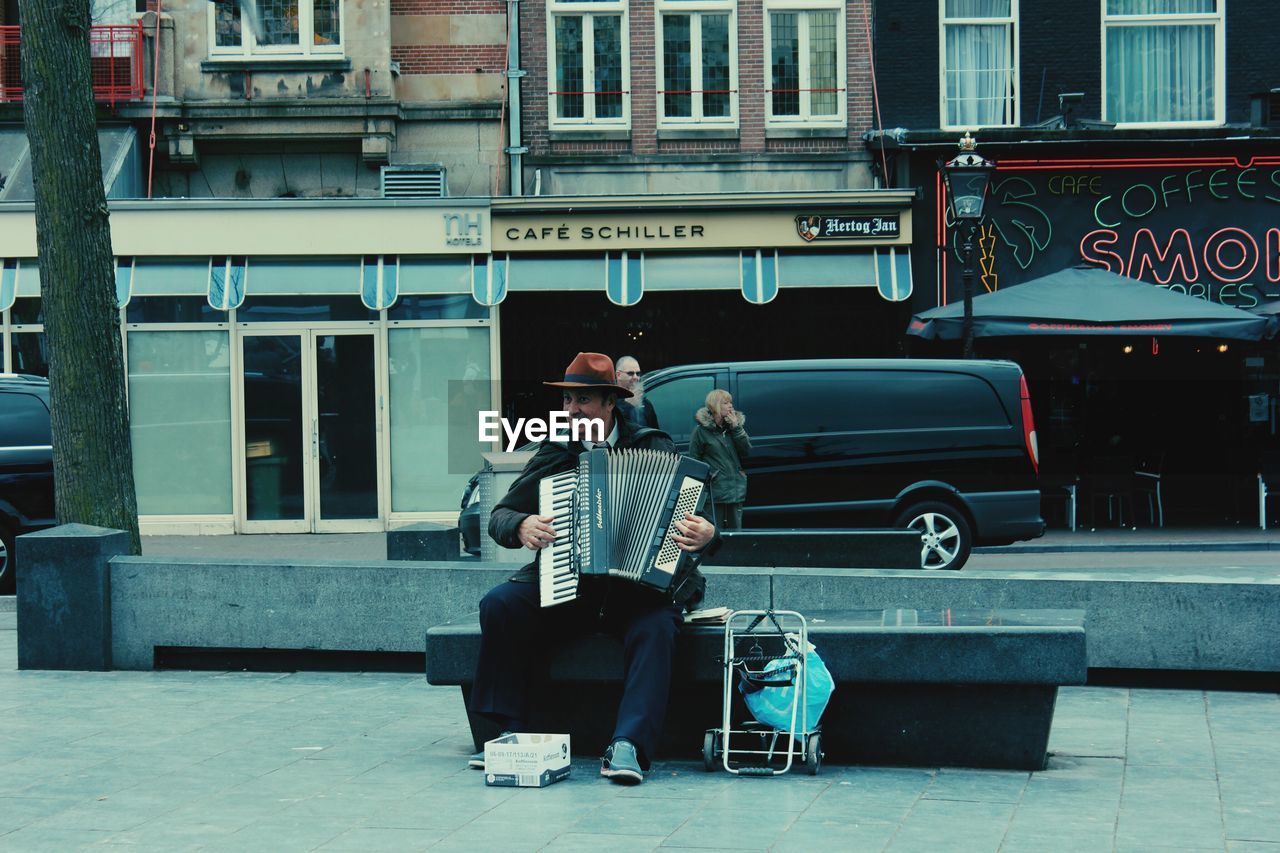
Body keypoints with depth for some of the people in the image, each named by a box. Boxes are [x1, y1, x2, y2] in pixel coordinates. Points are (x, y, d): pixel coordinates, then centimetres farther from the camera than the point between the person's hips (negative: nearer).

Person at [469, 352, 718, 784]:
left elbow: (696, 517, 0)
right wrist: (520, 527, -12)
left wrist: (705, 534, -24)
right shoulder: (554, 454, 10)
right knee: (499, 604, -22)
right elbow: (500, 516, 12)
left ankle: (627, 747, -40)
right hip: (562, 584, 3)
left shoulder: (654, 449, 2)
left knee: (655, 628, -34)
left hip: (637, 587, -3)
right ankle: (510, 732, -17)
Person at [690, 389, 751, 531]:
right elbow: (694, 461, -3)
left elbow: (747, 452, 1)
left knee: (735, 531, 10)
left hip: (736, 492, 5)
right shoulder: (701, 430, -5)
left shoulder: (733, 427, 9)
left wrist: (736, 428, -8)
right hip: (714, 491, -5)